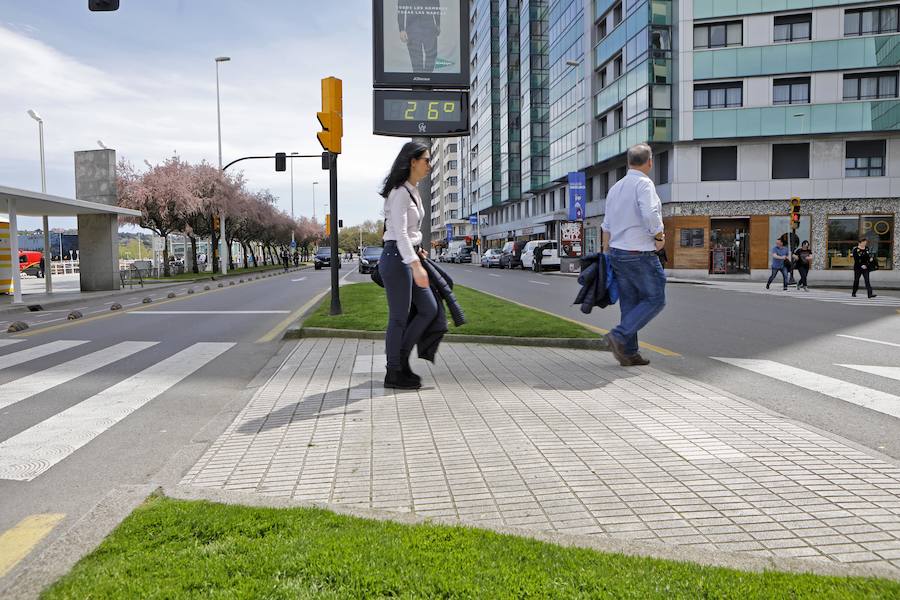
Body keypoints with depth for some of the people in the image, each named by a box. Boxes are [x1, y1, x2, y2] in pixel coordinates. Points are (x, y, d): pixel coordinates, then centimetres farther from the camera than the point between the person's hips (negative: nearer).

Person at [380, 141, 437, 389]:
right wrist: (416, 265, -31)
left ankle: (401, 358, 20)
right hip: (396, 257, -10)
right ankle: (394, 373, 11)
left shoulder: (413, 192, 15)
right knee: (399, 318, -2)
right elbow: (400, 233, -24)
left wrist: (416, 250, 16)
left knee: (429, 309, 11)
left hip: (408, 257, 10)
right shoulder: (400, 192, -15)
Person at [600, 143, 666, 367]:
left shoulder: (615, 187, 14)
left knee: (629, 303, 10)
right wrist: (659, 237, -9)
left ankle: (629, 353, 10)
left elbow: (606, 227, 15)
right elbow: (650, 214, -25)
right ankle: (619, 336, -9)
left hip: (617, 253, 8)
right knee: (655, 300, 3)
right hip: (641, 254, -8)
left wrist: (607, 256, 19)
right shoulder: (643, 183, -10)